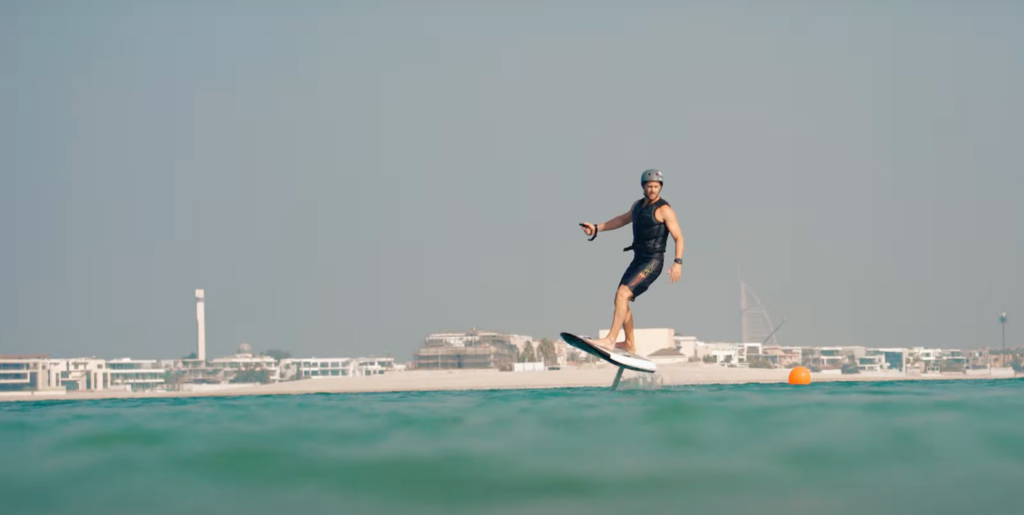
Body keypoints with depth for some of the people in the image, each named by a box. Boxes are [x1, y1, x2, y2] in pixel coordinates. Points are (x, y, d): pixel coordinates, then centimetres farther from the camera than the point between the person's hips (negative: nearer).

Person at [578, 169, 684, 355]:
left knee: (623, 294, -20)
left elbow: (678, 237, -16)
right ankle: (630, 344, 23)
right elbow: (622, 220, 33)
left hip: (652, 262, -9)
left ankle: (610, 340, -21)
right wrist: (597, 228, 34)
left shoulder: (664, 209, -11)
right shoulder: (639, 205, 14)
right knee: (621, 298, 11)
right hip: (638, 259, 9)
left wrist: (678, 262, -29)